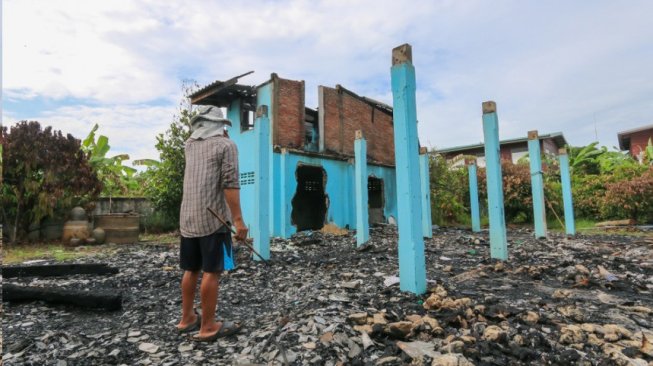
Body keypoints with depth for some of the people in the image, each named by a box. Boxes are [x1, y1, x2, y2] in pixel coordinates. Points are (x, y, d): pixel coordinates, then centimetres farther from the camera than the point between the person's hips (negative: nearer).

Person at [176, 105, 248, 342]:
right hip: (213, 218, -6)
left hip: (188, 217, 7)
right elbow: (230, 184, -15)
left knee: (191, 269, 15)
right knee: (212, 271, -2)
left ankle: (187, 318, 26)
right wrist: (238, 219, -17)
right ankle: (208, 327, 4)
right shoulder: (226, 145, -4)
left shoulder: (189, 144, 13)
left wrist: (200, 131, 31)